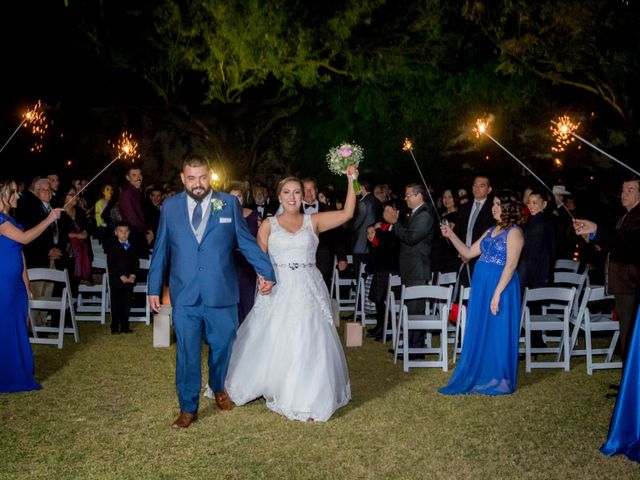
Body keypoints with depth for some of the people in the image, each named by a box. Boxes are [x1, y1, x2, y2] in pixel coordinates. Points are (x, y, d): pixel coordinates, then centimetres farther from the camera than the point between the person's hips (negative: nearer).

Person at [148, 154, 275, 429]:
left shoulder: (229, 204, 2)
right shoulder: (170, 207, 5)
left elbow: (246, 241, 4)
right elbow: (160, 250, 9)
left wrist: (266, 271, -3)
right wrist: (154, 287, 8)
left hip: (221, 293, 0)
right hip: (184, 295, 0)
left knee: (222, 346, 14)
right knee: (187, 352, 3)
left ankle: (219, 388, 41)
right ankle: (188, 408, 16)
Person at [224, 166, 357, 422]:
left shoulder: (313, 221, 7)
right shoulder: (268, 224, 7)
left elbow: (347, 213, -1)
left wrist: (351, 181, -6)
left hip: (308, 291, 0)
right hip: (279, 291, 0)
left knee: (309, 346, 1)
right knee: (273, 344, 4)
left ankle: (307, 397, 16)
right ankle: (277, 390, 25)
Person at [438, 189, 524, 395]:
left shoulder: (514, 232, -10)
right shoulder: (491, 231, 15)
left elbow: (511, 265, -17)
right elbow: (468, 252, 16)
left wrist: (497, 294, -22)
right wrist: (451, 235, 4)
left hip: (501, 287, -8)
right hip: (481, 286, 8)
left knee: (497, 334, 1)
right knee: (480, 333, 13)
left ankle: (498, 381, 15)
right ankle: (480, 377, 24)